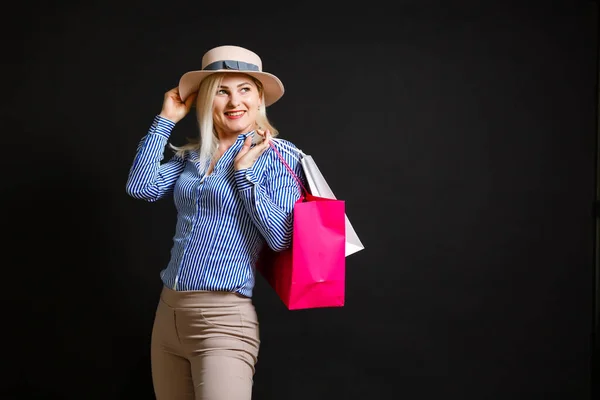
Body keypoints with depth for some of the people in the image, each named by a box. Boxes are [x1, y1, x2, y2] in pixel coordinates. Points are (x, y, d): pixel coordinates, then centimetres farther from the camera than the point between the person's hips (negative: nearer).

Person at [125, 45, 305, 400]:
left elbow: (282, 237, -11)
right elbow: (141, 187, -1)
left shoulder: (277, 154, -4)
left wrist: (244, 172, -12)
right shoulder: (193, 154, 13)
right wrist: (166, 119, 5)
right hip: (169, 312, 6)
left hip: (224, 319, -6)